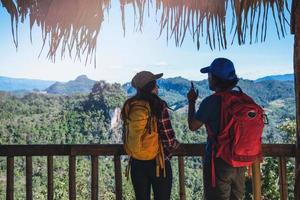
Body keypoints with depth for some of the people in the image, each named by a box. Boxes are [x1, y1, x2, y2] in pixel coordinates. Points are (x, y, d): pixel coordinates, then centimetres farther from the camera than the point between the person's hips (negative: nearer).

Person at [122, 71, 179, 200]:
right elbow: (168, 137, -13)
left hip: (137, 163, 5)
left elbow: (130, 134, 8)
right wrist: (175, 144, 9)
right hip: (158, 163, -4)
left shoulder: (129, 106, 0)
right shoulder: (158, 106, -15)